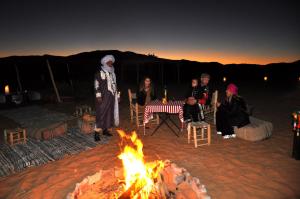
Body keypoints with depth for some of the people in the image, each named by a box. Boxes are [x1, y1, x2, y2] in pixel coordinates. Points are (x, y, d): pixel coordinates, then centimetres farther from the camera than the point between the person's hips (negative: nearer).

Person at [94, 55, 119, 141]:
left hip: (112, 96, 7)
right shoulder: (100, 72, -5)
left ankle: (105, 129, 20)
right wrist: (98, 95, -18)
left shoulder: (112, 72, 15)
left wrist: (117, 95, 17)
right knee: (101, 113, -8)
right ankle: (97, 132, -4)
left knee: (109, 113, 9)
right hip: (103, 96, -7)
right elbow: (97, 84, -11)